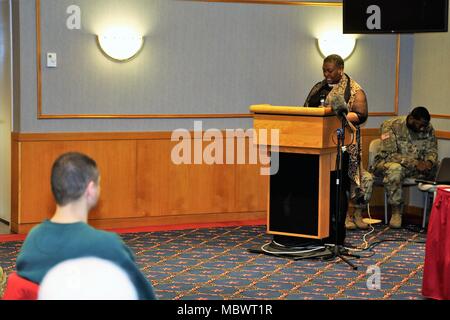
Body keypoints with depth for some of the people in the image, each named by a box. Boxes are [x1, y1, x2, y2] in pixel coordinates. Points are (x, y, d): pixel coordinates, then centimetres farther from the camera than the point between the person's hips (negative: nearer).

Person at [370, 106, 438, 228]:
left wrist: (429, 162, -25)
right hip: (387, 162, -6)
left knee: (436, 167, -16)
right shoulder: (391, 125, -19)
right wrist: (414, 163, -35)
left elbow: (431, 151, 1)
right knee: (395, 169, -39)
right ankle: (396, 211, -26)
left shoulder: (428, 128, -2)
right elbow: (389, 154, -25)